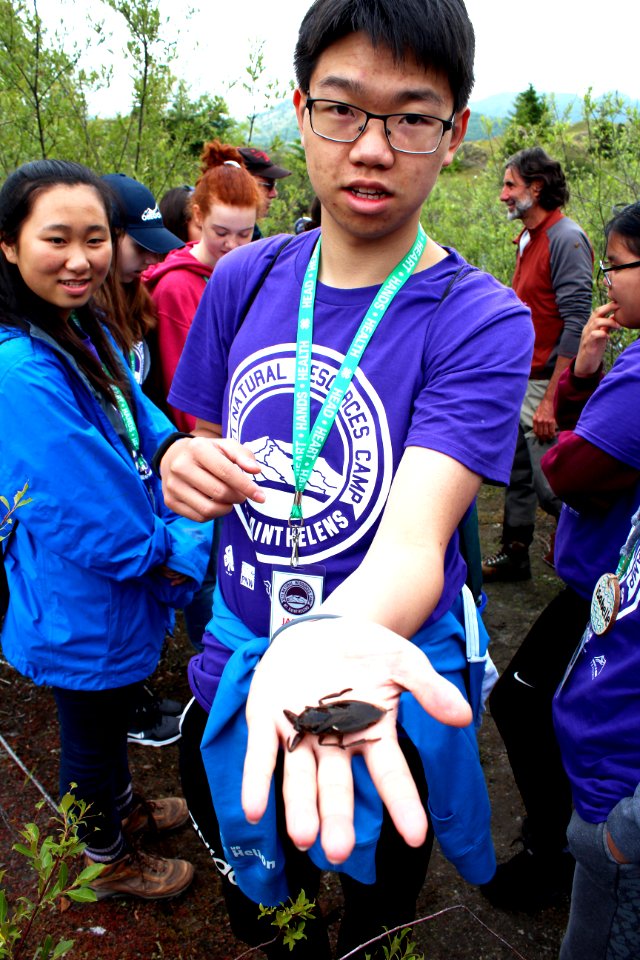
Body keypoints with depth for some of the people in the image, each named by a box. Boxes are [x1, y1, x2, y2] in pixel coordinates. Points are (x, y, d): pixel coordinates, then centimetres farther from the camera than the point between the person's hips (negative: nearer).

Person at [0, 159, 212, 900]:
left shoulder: (85, 333, -2)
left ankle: (121, 806, 57)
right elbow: (95, 519, -29)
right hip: (81, 608, -8)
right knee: (91, 733, 18)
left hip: (125, 584, 8)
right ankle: (108, 861, 44)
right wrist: (173, 550, -14)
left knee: (110, 718, 30)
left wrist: (180, 532, -12)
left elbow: (151, 437, 2)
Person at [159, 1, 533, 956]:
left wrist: (340, 631, -54)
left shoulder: (483, 321, -21)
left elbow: (413, 536, -32)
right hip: (235, 659, 4)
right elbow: (206, 456, 5)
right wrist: (181, 466, -19)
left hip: (387, 670, -3)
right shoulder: (244, 280, -6)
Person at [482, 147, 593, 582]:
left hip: (547, 385, -9)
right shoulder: (528, 239, 15)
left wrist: (551, 399, -23)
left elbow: (576, 323, -20)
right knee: (518, 476, 15)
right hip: (520, 380, 9)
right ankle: (515, 554, 28)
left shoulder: (566, 238, -14)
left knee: (553, 487, -5)